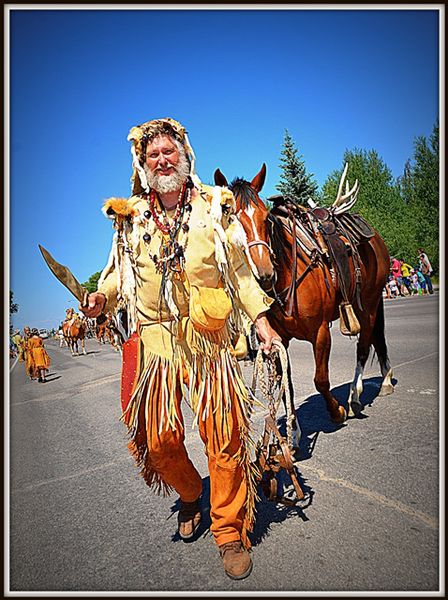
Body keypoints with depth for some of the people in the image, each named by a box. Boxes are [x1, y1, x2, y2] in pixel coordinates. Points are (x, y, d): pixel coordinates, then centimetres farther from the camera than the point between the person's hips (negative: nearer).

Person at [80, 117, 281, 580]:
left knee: (224, 436, -1)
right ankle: (189, 496, 38)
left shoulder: (215, 208, 6)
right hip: (153, 338, 2)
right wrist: (102, 298, -2)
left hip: (208, 338, -1)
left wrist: (262, 323, -1)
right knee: (159, 438, 5)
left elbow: (241, 271, 6)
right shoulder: (131, 217, 10)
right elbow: (120, 271, 19)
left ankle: (230, 532, 22)